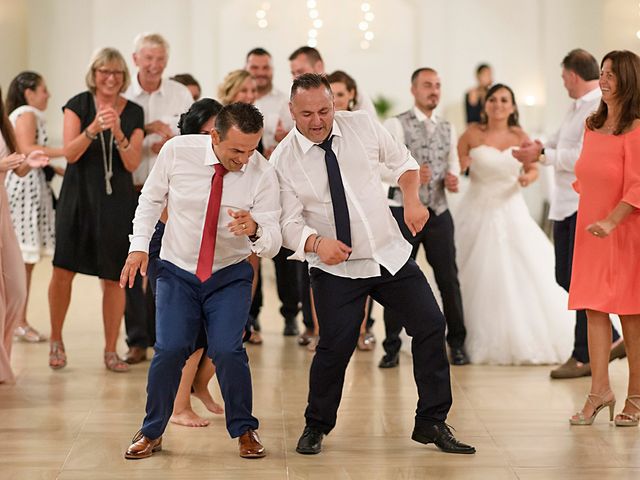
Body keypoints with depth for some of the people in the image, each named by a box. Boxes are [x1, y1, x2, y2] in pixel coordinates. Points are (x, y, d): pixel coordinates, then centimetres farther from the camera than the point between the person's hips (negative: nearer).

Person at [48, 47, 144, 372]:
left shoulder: (134, 113, 4)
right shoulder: (78, 104, 0)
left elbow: (132, 164, -2)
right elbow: (70, 153, -8)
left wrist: (118, 132, -18)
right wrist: (93, 128, -23)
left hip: (117, 199, 1)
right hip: (79, 195, -1)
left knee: (113, 277, 0)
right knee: (63, 270, -4)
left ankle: (111, 350, 10)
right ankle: (56, 341, 16)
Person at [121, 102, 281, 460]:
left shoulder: (263, 174, -17)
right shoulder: (177, 151, -15)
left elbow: (273, 244, -17)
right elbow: (152, 199, 2)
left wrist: (255, 229, -39)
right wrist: (139, 245, -6)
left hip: (231, 276, 0)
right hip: (177, 271, 1)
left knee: (227, 350, -15)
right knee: (170, 349, -12)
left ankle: (244, 430, 9)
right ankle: (152, 433, 10)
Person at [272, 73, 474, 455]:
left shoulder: (363, 126, -3)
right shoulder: (283, 160, -10)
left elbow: (403, 160, 12)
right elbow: (289, 222, -12)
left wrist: (412, 198, -6)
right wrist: (316, 243, -33)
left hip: (391, 254, 3)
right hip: (335, 267, -3)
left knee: (431, 326, -2)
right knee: (335, 347, -11)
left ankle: (432, 423, 13)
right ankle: (316, 428, 15)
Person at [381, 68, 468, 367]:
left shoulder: (448, 129, 13)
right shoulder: (396, 125, -3)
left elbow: (453, 167, 16)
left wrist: (452, 180, -7)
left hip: (439, 212, 4)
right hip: (404, 211, -4)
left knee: (449, 278, 5)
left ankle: (457, 343, 19)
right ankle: (392, 348, 13)